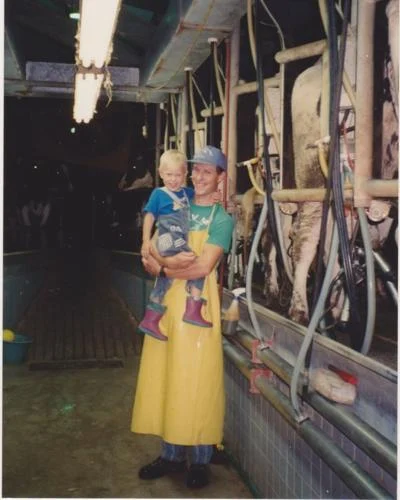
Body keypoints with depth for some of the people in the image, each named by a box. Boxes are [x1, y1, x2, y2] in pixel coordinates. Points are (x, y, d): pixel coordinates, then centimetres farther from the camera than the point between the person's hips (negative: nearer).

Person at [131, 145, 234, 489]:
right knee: (166, 378, 10)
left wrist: (162, 267, -5)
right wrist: (168, 261, -16)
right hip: (167, 302, 5)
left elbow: (203, 267, -14)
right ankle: (171, 454, 24)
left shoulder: (222, 219, -3)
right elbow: (150, 258, 5)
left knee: (196, 381, 2)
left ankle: (199, 460, 16)